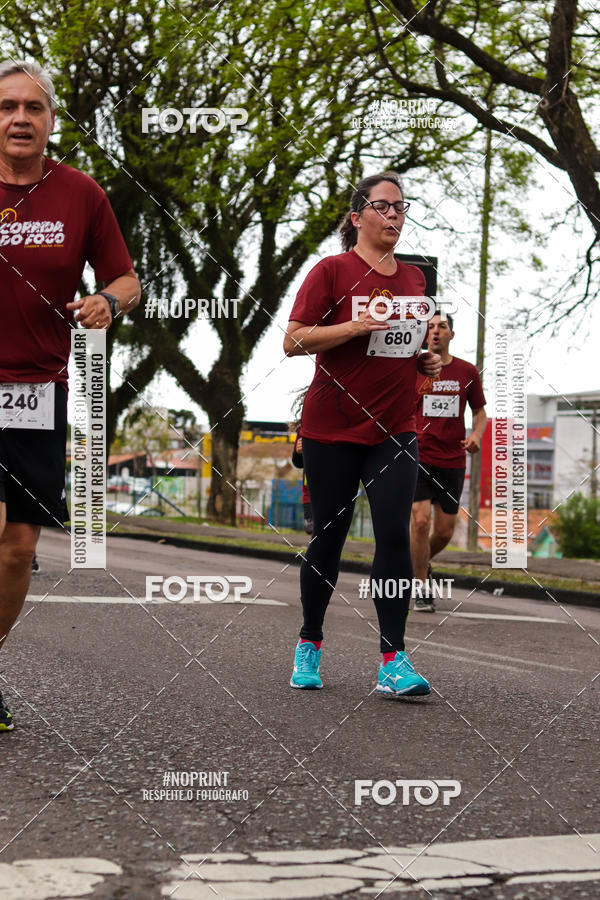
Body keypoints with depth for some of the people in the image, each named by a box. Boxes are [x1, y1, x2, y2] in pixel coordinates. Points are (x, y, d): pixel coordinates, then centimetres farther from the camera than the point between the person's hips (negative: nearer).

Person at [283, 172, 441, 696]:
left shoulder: (414, 277, 12)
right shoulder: (332, 271, -4)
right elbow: (293, 341, -10)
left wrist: (425, 361, 6)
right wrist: (355, 326, -20)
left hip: (394, 430, 4)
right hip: (333, 428, -3)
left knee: (394, 534, -9)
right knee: (329, 536, 6)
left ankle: (394, 662, -7)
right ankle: (309, 644, 26)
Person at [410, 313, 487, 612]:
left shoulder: (467, 372, 5)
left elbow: (480, 412, 13)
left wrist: (476, 435, -7)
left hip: (452, 461, 2)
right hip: (418, 457, -2)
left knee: (445, 530, 6)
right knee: (420, 520, -17)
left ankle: (423, 562, 39)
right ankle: (422, 590, -5)